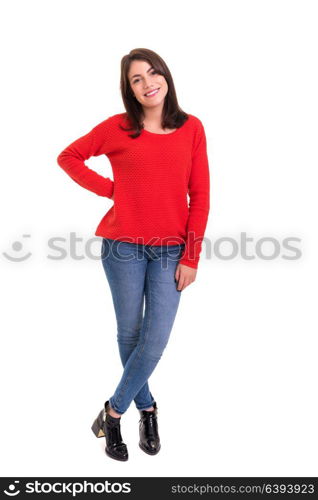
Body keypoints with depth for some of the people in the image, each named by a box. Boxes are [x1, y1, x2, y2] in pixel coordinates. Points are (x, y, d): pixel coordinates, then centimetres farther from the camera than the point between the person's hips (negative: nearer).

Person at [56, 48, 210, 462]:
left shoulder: (192, 128, 1)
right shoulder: (117, 128, -2)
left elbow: (200, 197, 0)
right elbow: (68, 157, 10)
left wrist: (191, 257, -4)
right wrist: (110, 188, -2)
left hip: (171, 251, 1)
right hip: (123, 247, 0)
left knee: (156, 340, -2)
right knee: (130, 334, 9)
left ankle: (113, 412, 18)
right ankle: (146, 409, 31)